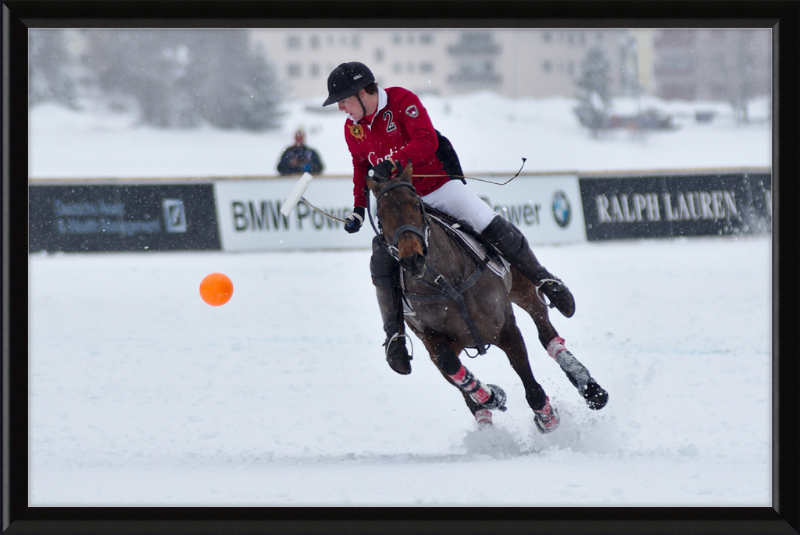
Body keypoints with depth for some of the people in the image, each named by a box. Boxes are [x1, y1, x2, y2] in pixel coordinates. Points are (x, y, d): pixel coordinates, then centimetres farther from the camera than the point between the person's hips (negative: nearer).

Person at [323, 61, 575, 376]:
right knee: (382, 265, -14)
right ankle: (395, 335, -2)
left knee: (491, 226, -15)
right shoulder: (352, 128, 0)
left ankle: (542, 279, 3)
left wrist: (394, 161, -42)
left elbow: (426, 141, -28)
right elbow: (361, 167, 17)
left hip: (438, 184, -4)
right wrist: (358, 209, 7)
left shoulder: (402, 101, -17)